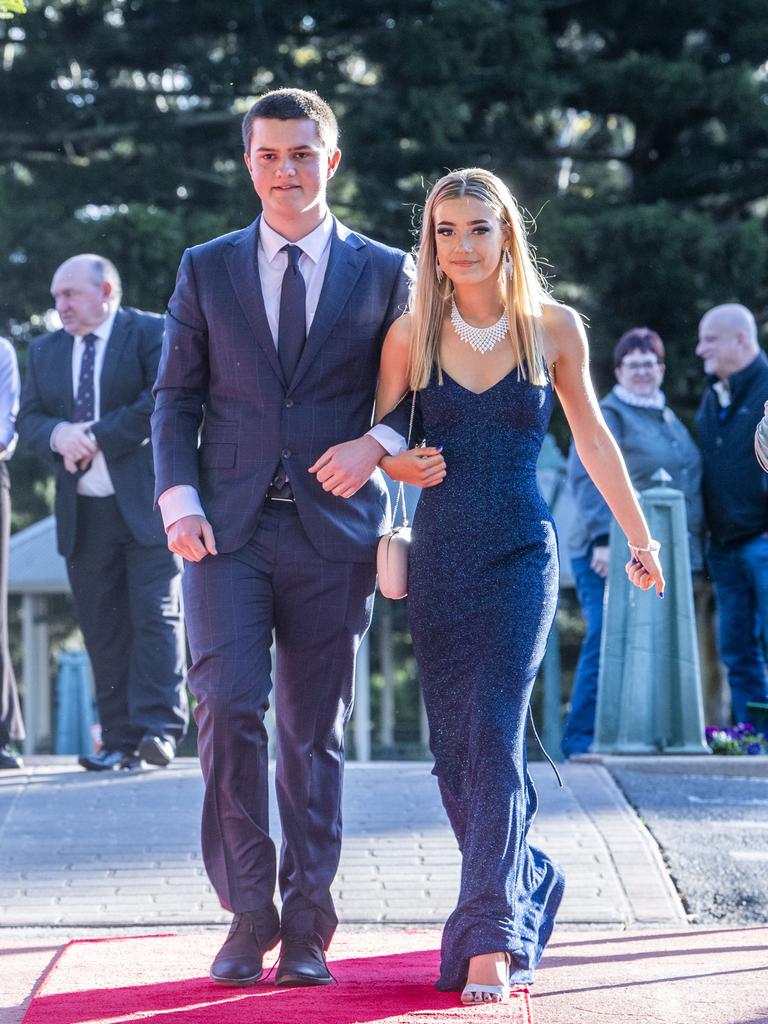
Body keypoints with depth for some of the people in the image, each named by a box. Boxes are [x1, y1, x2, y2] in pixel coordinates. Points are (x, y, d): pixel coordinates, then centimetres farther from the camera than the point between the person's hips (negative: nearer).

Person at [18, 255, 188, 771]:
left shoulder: (153, 332, 0)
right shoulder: (44, 351, 17)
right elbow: (28, 418, 11)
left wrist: (100, 436, -14)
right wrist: (58, 435, -11)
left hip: (146, 503, -5)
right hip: (83, 511, 5)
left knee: (156, 615, -9)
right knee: (103, 628, 3)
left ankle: (159, 727, -12)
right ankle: (120, 740, 4)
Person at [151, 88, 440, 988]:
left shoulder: (384, 272, 8)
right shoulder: (206, 269, 11)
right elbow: (175, 399, 10)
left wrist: (375, 443, -11)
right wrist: (179, 500, -5)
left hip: (333, 529, 0)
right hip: (228, 529, 0)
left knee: (315, 732, 3)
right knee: (228, 709, -13)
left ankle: (305, 931, 11)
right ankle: (248, 913, 0)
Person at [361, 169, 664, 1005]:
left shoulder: (554, 329, 0)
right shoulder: (411, 335, 1)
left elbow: (591, 437, 11)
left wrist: (639, 538, 17)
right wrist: (404, 462, -13)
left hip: (520, 557, -2)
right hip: (438, 556, 3)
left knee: (493, 739, -15)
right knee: (453, 750, 6)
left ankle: (490, 942, -18)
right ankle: (530, 883, 31)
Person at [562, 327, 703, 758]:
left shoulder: (671, 420, 21)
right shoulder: (605, 417, -3)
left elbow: (688, 485, 26)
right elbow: (587, 480, -13)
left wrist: (691, 550, 19)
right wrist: (603, 539, -23)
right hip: (614, 556, -7)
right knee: (607, 643, -11)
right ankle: (582, 739, -8)